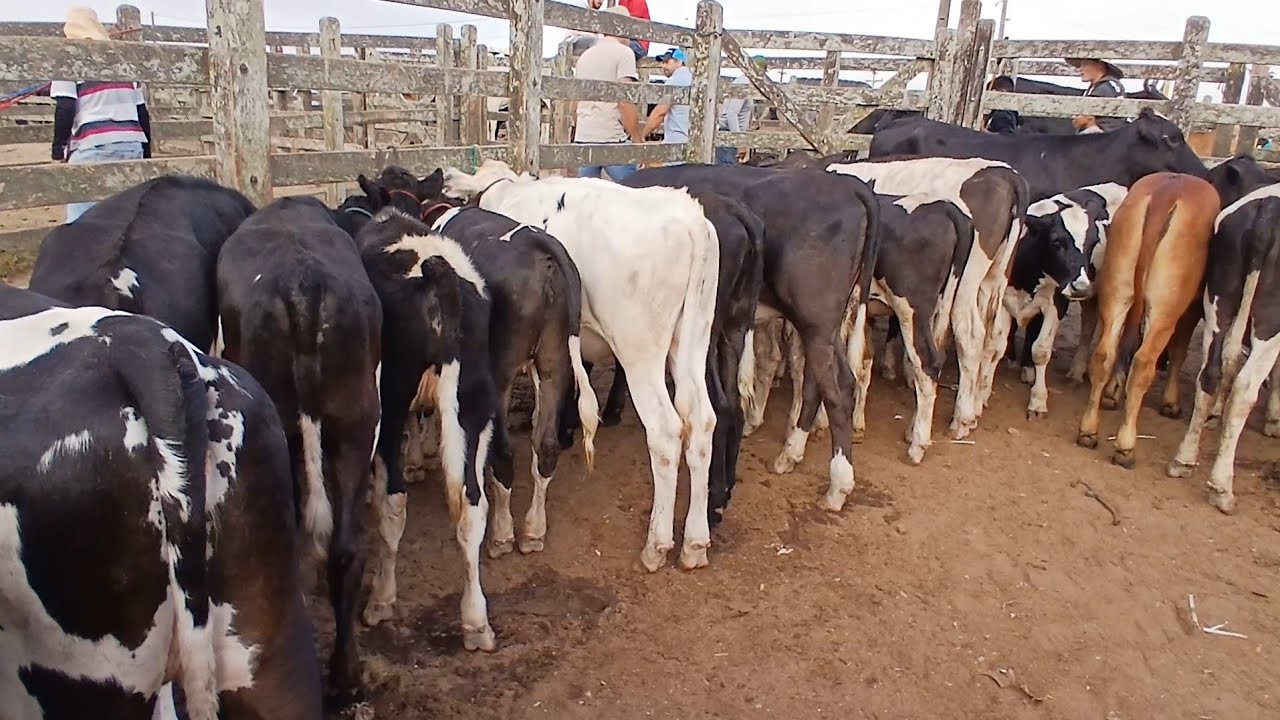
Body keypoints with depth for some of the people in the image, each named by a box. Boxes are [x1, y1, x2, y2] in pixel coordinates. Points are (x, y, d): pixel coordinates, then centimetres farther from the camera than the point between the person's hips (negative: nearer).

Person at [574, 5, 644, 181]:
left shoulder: (585, 55, 18)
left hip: (583, 138, 7)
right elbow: (625, 101, -13)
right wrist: (638, 140, -8)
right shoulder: (623, 52, -3)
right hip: (613, 139, -7)